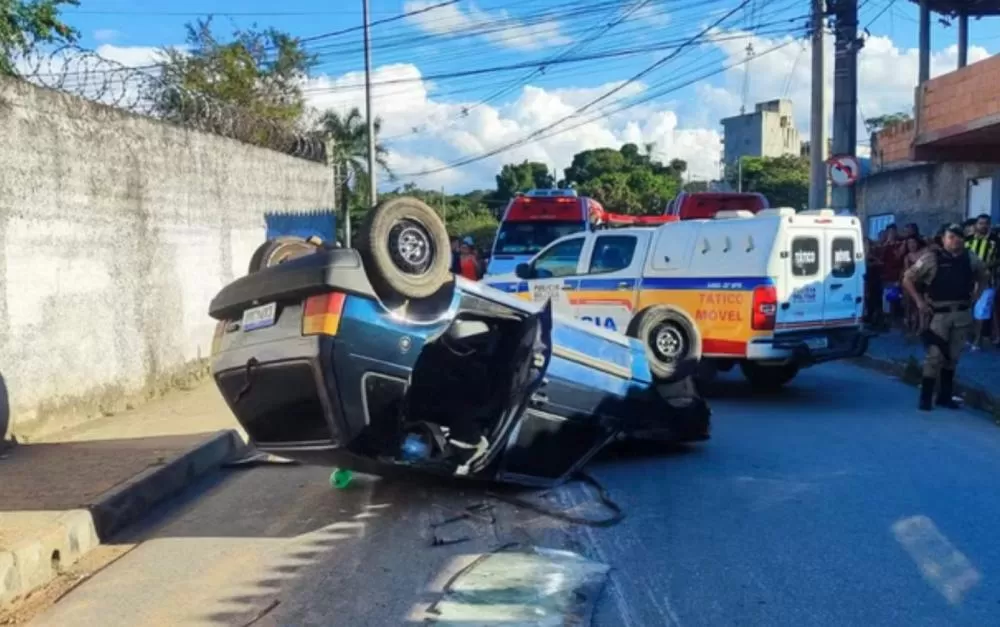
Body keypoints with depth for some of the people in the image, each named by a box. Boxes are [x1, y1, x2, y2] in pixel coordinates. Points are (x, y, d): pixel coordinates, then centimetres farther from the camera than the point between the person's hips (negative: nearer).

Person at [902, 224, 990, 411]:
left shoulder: (971, 260, 6)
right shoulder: (932, 259, -7)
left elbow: (984, 276, 24)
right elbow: (907, 279, -5)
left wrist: (975, 296, 11)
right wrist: (919, 301, -8)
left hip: (962, 314, 5)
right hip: (939, 314, -4)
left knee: (953, 357, 11)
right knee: (935, 356, -7)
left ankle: (945, 396, 22)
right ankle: (925, 398, 0)